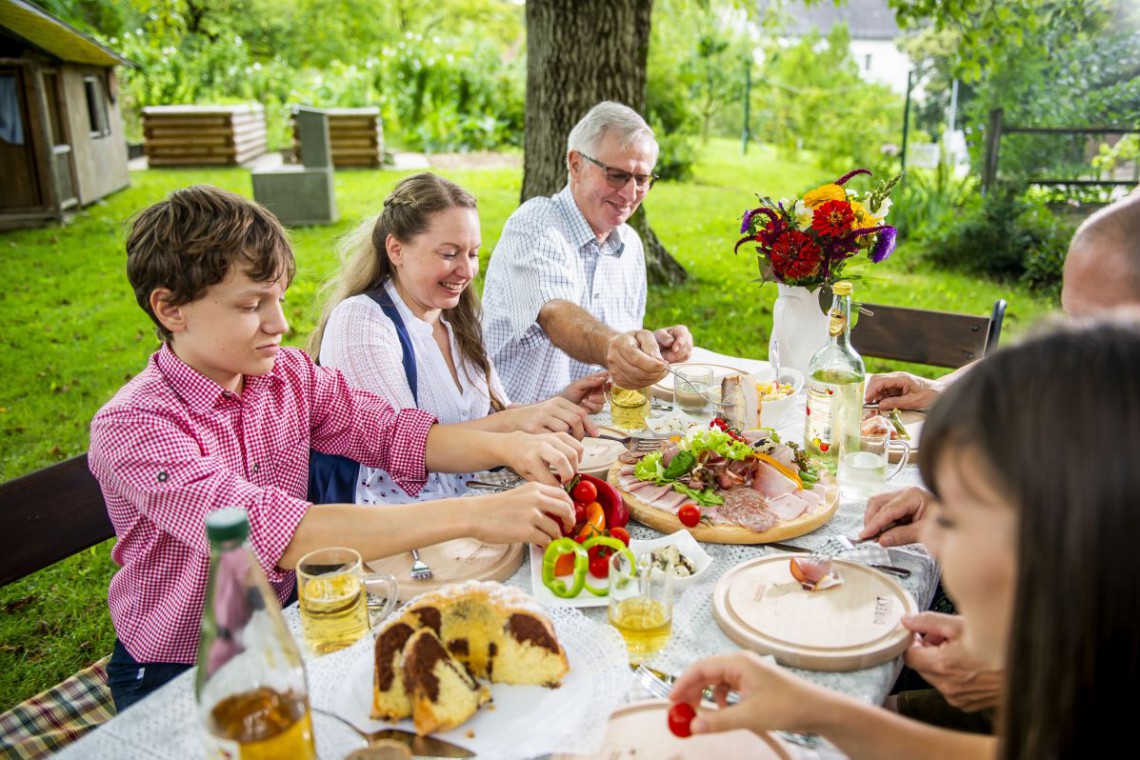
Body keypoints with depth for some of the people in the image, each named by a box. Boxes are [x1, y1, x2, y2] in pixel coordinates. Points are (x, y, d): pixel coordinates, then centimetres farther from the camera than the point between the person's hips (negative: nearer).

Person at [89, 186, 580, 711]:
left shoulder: (288, 375, -4)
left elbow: (395, 434, -6)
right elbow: (265, 531, -36)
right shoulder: (131, 429, -23)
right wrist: (472, 516, -42)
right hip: (175, 674, -5)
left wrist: (507, 446, -27)